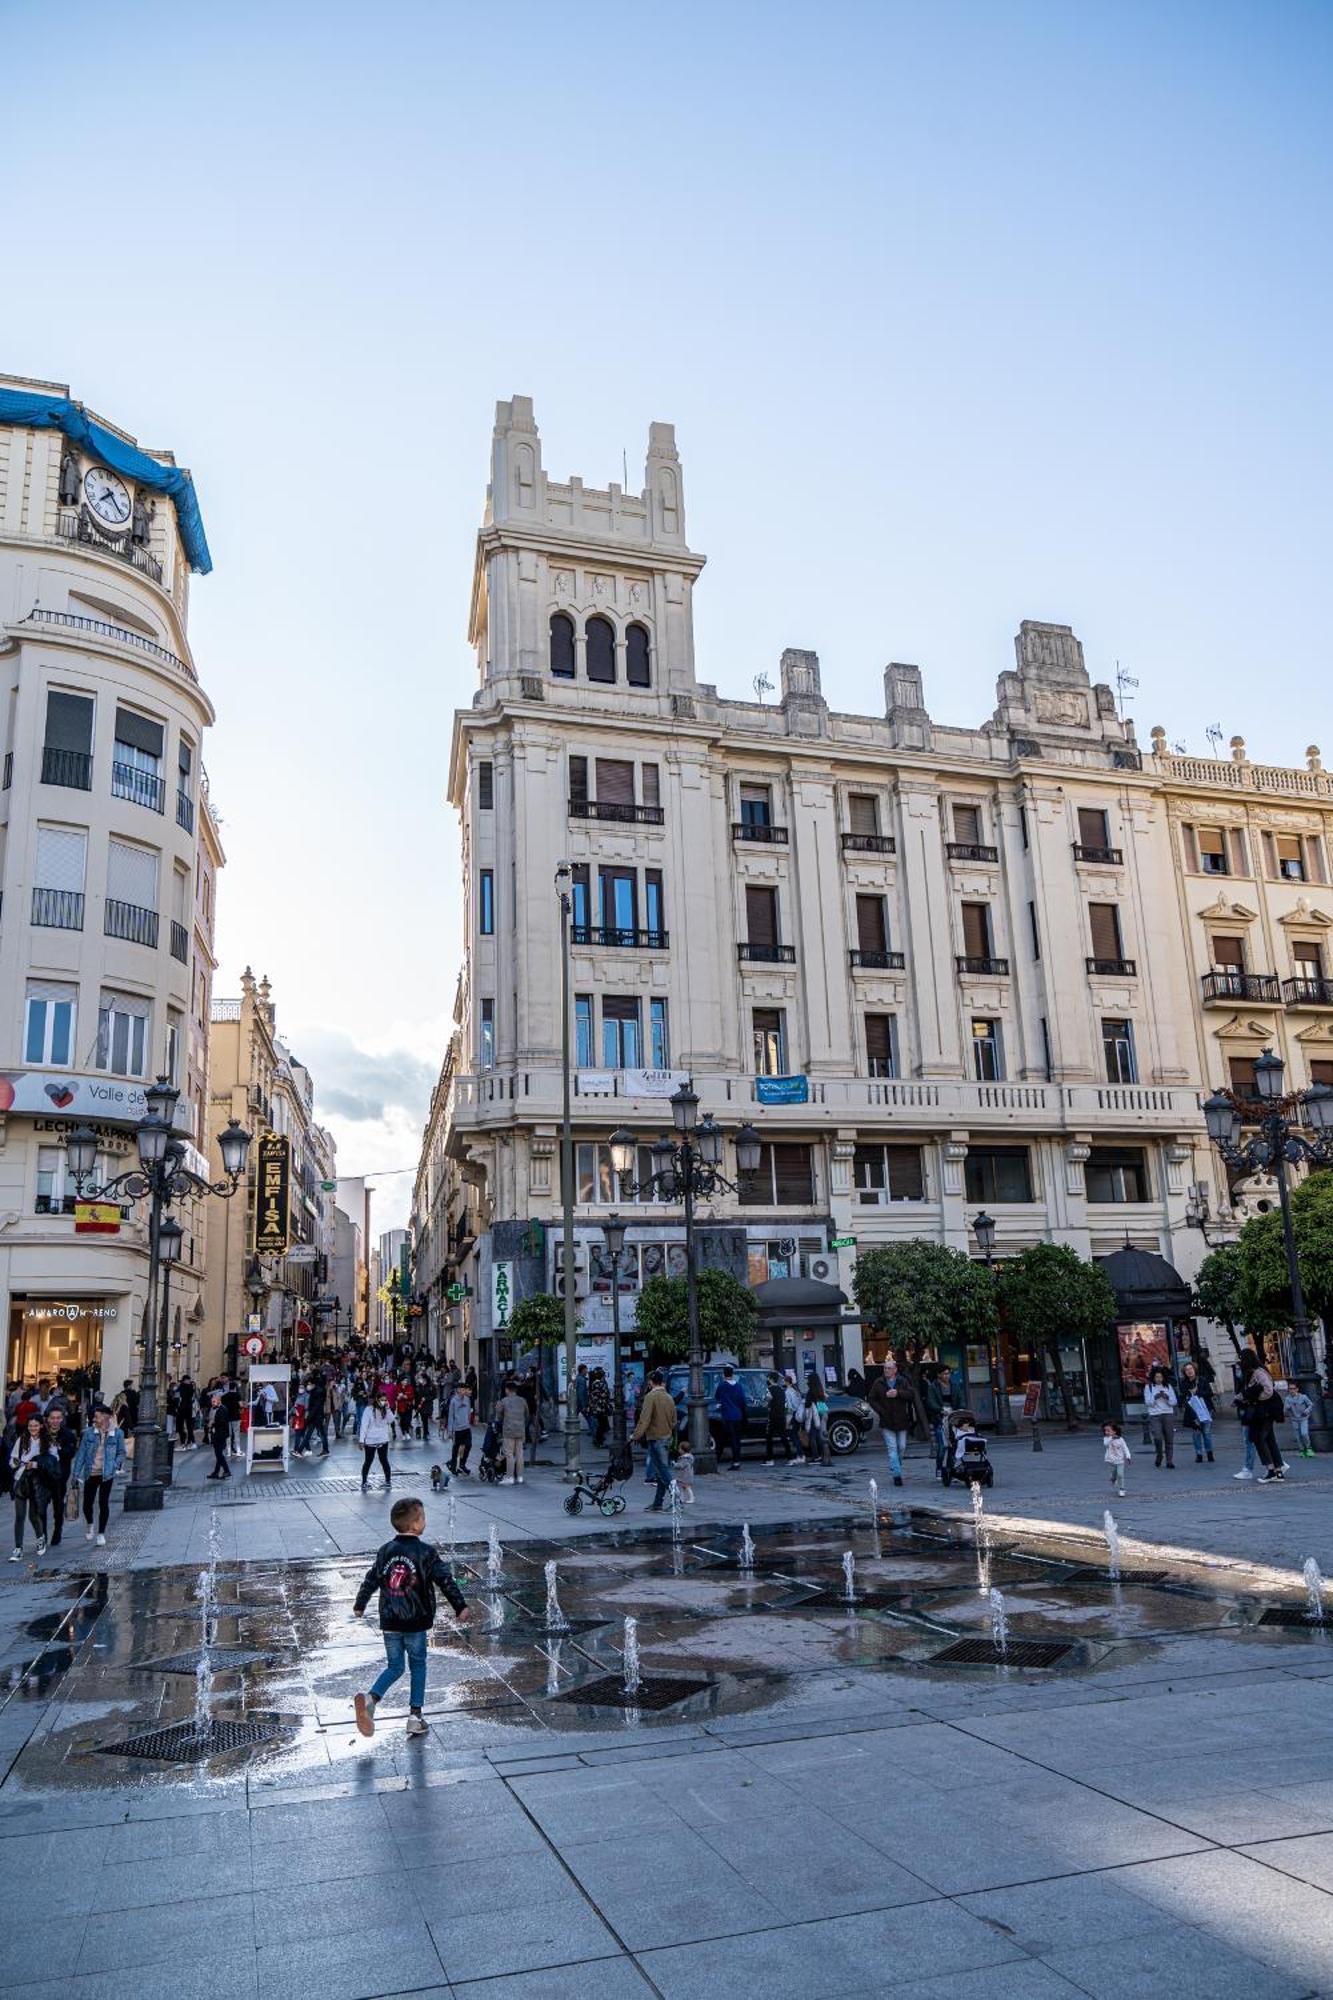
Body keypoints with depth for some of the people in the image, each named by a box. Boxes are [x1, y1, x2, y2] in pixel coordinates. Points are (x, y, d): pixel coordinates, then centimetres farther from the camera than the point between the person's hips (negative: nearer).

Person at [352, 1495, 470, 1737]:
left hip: (389, 1622, 3)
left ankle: (371, 1699, -12)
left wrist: (359, 1606, 26)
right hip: (416, 1622, -3)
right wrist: (460, 1607, -5)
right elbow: (446, 1580, -11)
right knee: (417, 1666, 13)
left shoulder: (385, 1551, 2)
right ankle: (415, 1715, 11)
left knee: (394, 1667, 13)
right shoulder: (426, 1552, -11)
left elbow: (371, 1580, 10)